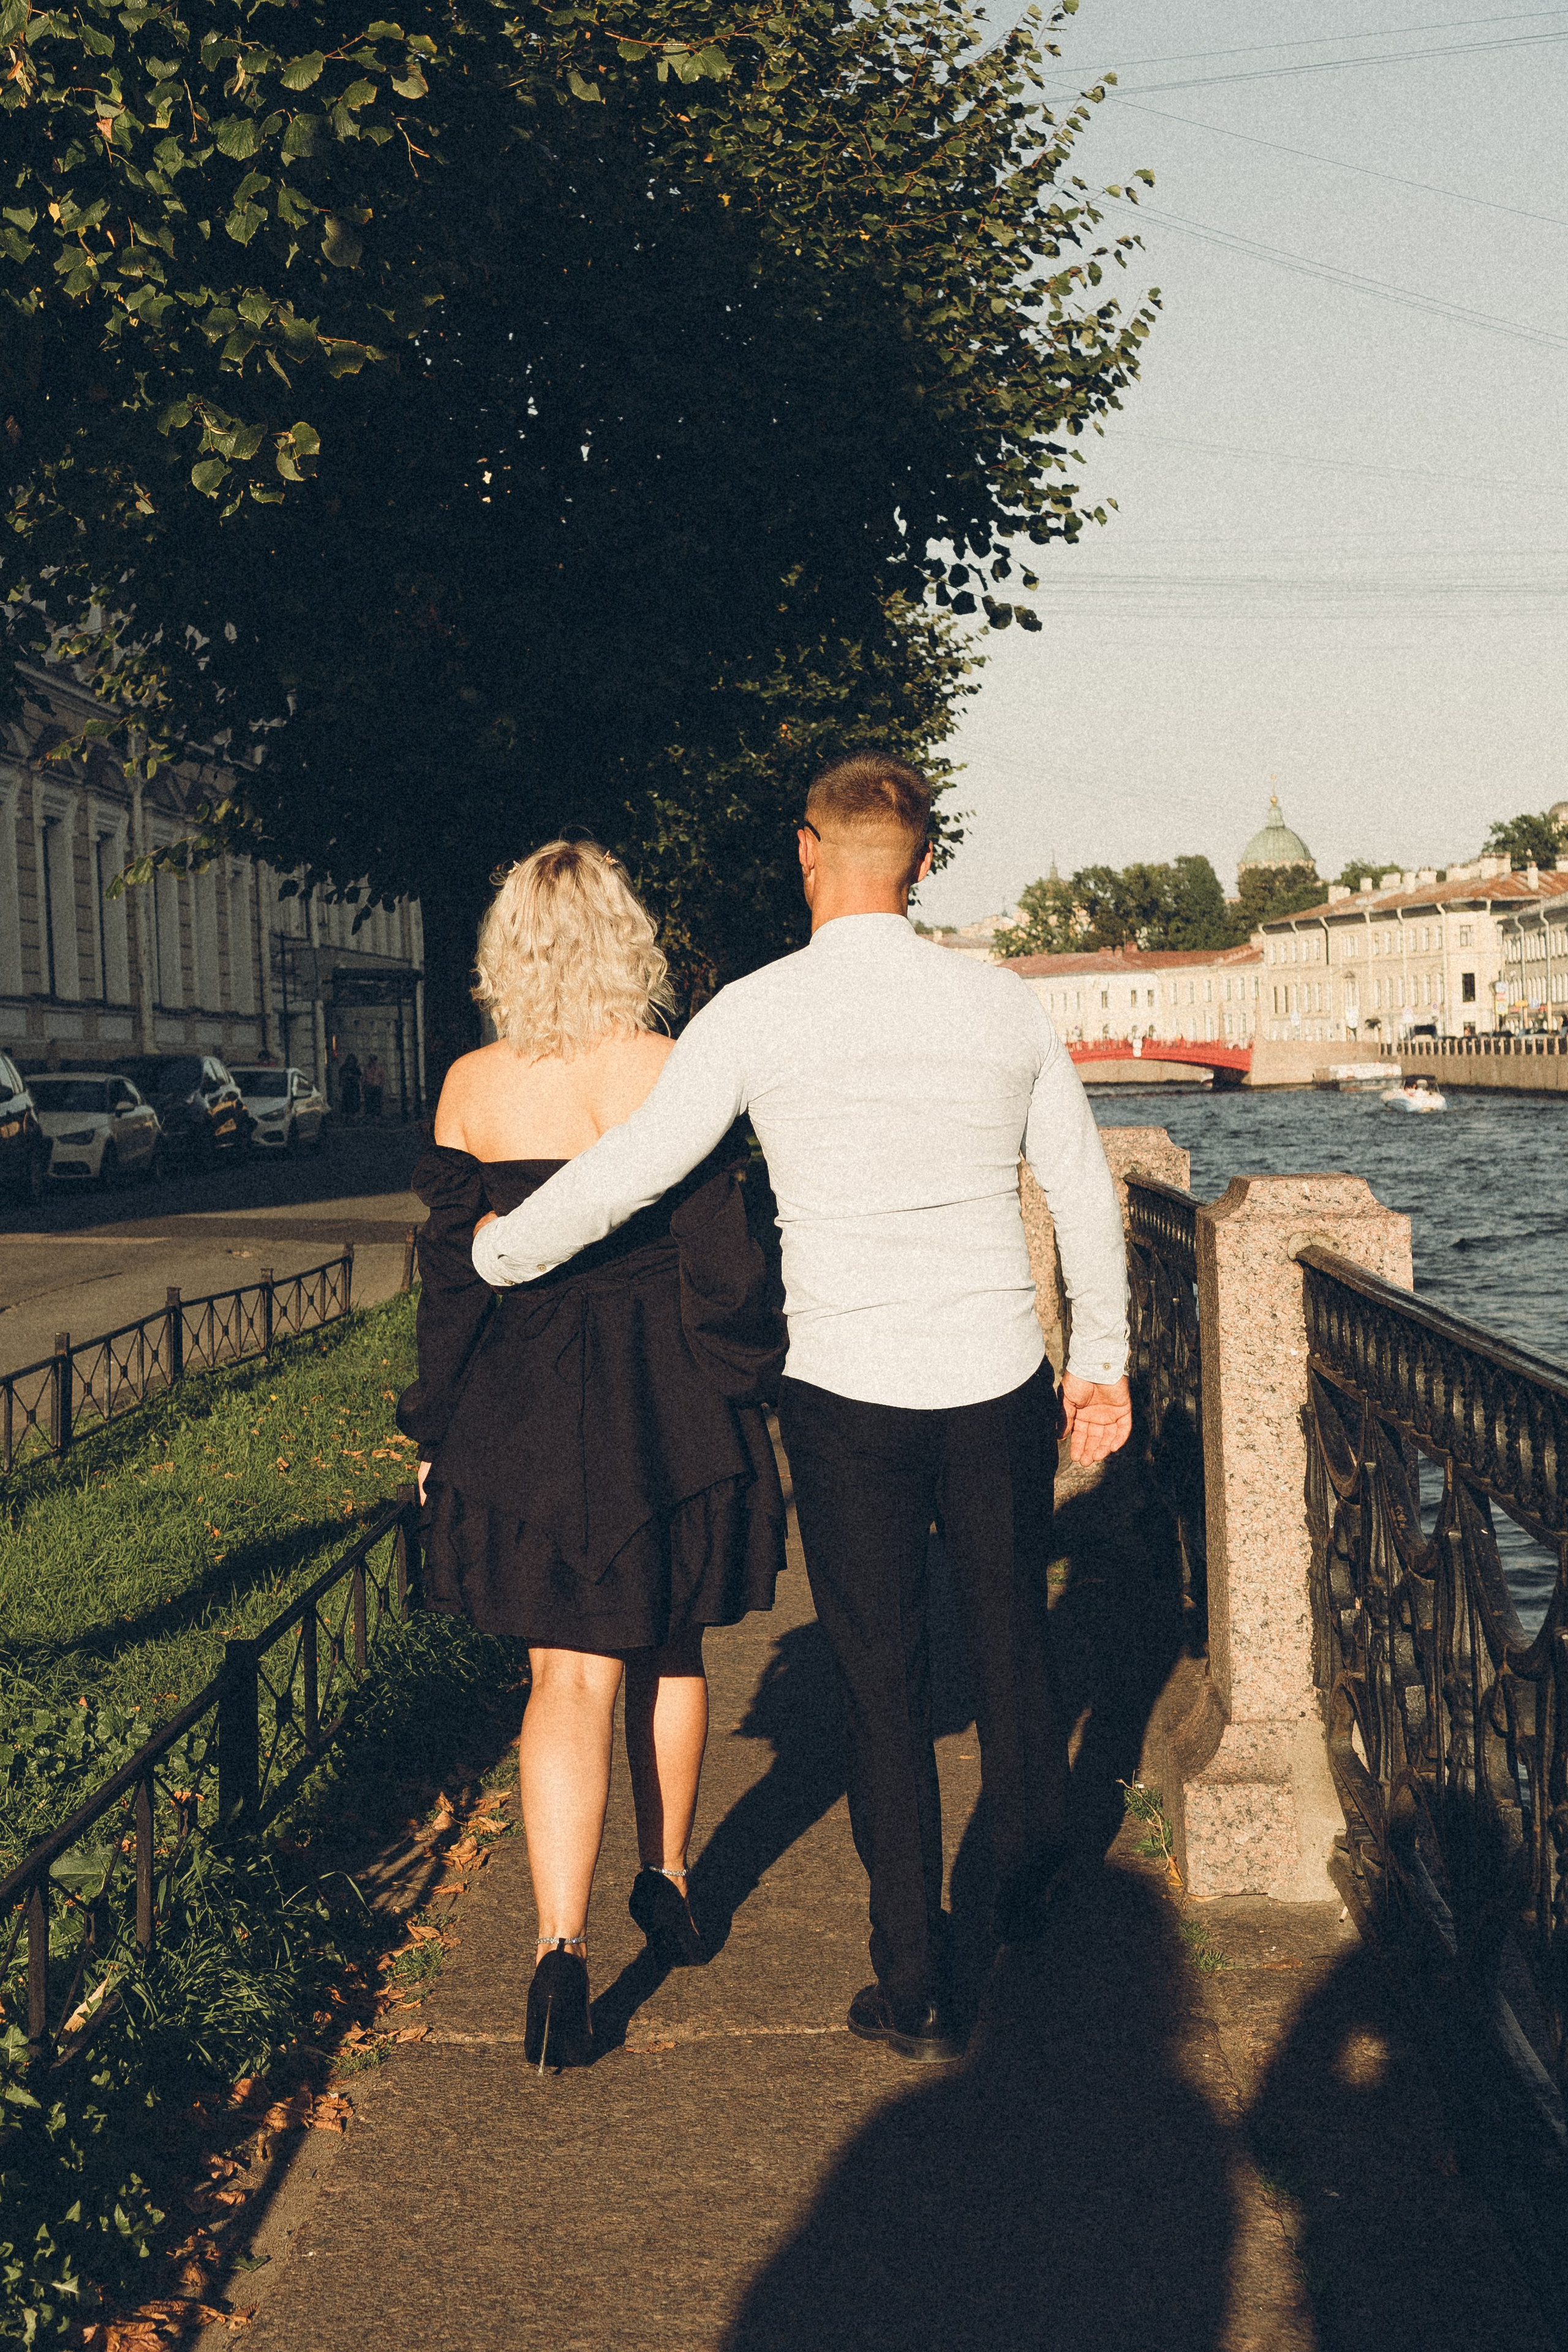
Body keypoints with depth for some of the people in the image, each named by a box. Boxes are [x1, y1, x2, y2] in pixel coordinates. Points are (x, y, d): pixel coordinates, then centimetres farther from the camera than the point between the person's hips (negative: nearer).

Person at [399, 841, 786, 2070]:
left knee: (572, 1678, 4)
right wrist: (755, 1393, 4)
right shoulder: (676, 1076, -9)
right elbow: (719, 1260, -9)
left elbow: (451, 1274, 0)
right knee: (669, 1649, 20)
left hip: (526, 1415, 1)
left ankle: (562, 1945, -10)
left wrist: (438, 1431, 9)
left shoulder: (472, 1087, -3)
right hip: (668, 1411, 0)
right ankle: (669, 1881, 34)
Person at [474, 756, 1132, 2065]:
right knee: (1010, 1629, 23)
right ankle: (1031, 1872, 43)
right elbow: (1087, 1194, 8)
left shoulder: (757, 1013, -7)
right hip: (1000, 1385, 2)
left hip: (847, 1394, -2)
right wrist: (1103, 1361, 19)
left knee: (884, 1686, 7)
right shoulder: (1006, 1007, 2)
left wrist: (490, 1254, 11)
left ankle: (915, 1991, 15)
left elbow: (627, 1172, -5)